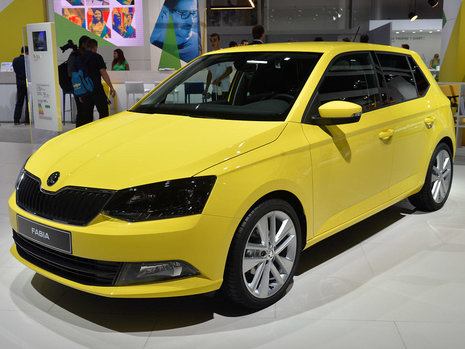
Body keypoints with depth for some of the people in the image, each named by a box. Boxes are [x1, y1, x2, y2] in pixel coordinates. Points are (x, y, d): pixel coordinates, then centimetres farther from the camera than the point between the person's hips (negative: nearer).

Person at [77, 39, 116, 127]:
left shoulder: (80, 58, 13)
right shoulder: (97, 57, -5)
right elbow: (103, 73, -10)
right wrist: (111, 87, -6)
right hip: (96, 89, -6)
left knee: (87, 114, 8)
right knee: (103, 112, 2)